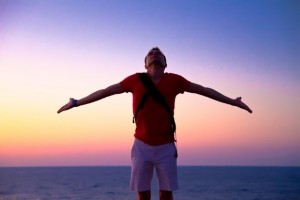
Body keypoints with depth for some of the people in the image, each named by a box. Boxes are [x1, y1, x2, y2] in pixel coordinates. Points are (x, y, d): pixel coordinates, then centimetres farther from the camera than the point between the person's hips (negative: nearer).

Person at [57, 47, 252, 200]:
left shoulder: (174, 80, 1)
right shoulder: (135, 80, 0)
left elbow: (204, 90, 8)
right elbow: (105, 91, 6)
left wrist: (233, 101, 10)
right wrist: (76, 102, 9)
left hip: (166, 147, 0)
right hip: (142, 146, 0)